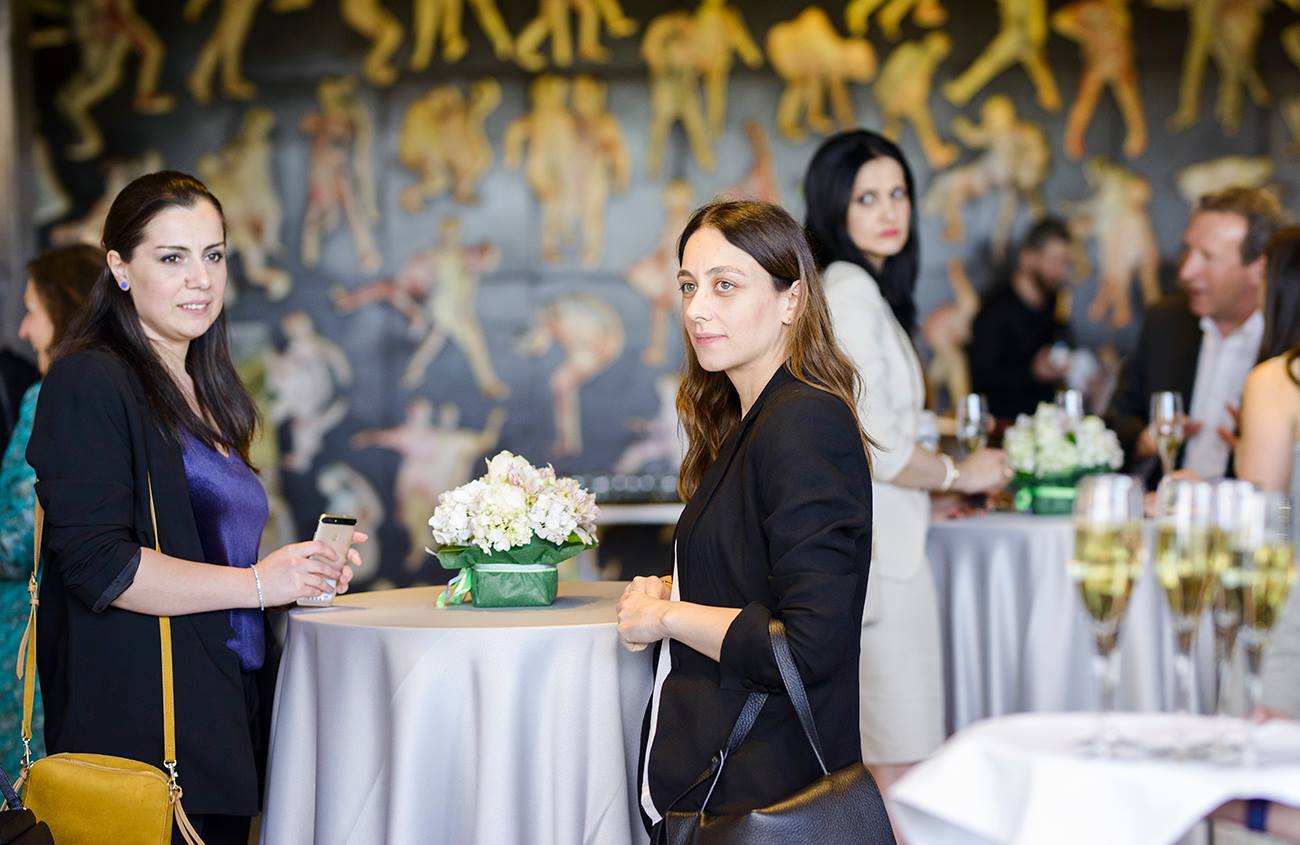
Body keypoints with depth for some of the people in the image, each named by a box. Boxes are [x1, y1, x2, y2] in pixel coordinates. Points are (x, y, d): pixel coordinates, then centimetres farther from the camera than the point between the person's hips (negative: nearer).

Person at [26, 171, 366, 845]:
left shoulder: (202, 391, 18)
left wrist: (303, 567, 11)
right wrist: (257, 582, -15)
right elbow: (97, 564, -19)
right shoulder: (91, 384, -10)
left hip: (227, 716, 8)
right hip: (141, 727, -8)